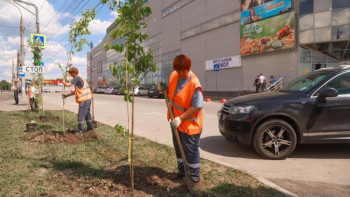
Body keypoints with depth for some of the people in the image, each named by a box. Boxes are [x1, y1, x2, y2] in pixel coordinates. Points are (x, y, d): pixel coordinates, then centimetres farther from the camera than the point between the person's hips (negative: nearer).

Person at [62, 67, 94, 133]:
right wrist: (66, 95, 17)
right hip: (88, 98, 10)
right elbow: (75, 92, 21)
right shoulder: (80, 78, 21)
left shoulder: (77, 78, -8)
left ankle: (80, 130, -1)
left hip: (84, 99, -10)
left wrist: (64, 82, 6)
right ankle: (90, 128, 28)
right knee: (87, 113, 19)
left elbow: (68, 85, -16)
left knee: (81, 115, -4)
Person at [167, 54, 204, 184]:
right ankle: (182, 171, 40)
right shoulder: (173, 76, -5)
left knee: (191, 151, 3)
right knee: (178, 148, 21)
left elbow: (197, 107, -27)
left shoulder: (194, 84, -27)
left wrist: (180, 118, -30)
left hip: (189, 123, -8)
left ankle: (194, 176, 21)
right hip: (177, 120, 8)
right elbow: (169, 90, 18)